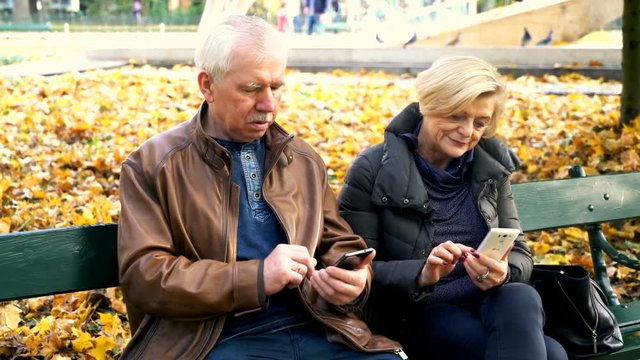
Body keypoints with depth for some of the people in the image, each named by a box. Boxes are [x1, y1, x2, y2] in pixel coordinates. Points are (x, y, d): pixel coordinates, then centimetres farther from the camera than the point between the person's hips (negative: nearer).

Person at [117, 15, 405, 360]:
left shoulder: (305, 160, 15)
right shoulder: (152, 165, 2)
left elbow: (340, 244, 20)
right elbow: (143, 275, -6)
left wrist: (352, 281, -4)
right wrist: (256, 277, -15)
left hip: (316, 330, 4)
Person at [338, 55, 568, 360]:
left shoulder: (491, 168, 5)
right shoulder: (373, 170, -8)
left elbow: (520, 254, 4)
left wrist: (502, 272, -20)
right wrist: (421, 274, -27)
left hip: (490, 305, 5)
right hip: (416, 315, -5)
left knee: (521, 298, -32)